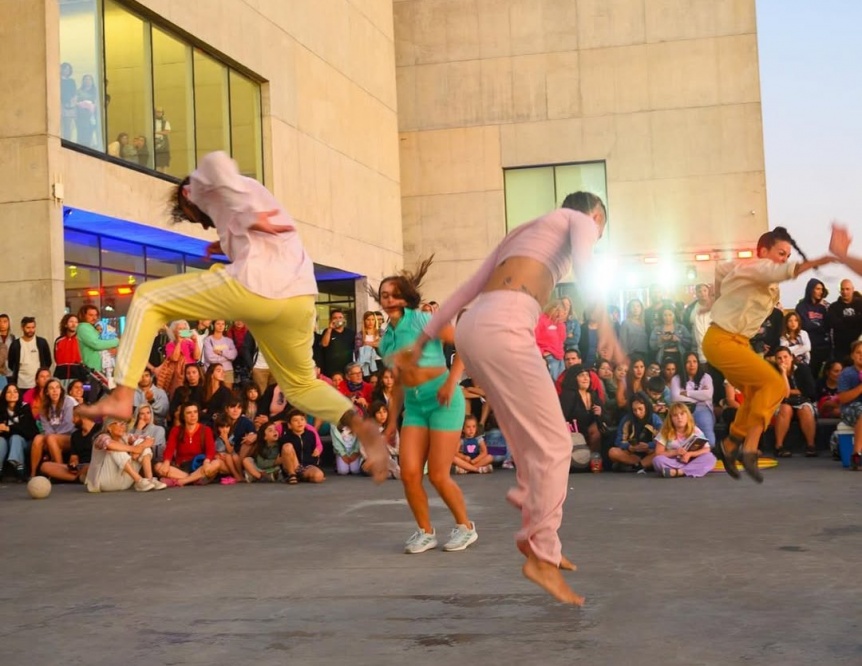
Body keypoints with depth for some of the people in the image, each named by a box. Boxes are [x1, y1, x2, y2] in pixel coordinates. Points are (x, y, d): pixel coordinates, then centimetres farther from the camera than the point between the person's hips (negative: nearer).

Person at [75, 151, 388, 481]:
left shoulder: (203, 186, 17)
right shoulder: (247, 193, 41)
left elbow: (216, 163, -9)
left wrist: (248, 218, -6)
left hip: (255, 287, -7)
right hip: (299, 299, 7)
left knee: (147, 298, 11)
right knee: (301, 384, 26)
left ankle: (122, 396, 0)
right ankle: (360, 425, -1)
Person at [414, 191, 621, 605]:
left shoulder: (523, 232, 36)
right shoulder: (580, 219, 16)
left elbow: (466, 291, 32)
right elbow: (584, 264, -9)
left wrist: (423, 340, 32)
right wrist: (603, 321, -24)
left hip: (473, 328, 8)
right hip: (502, 327, -8)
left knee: (532, 441, 16)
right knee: (553, 443, -6)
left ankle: (535, 535, 18)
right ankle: (542, 557, -6)